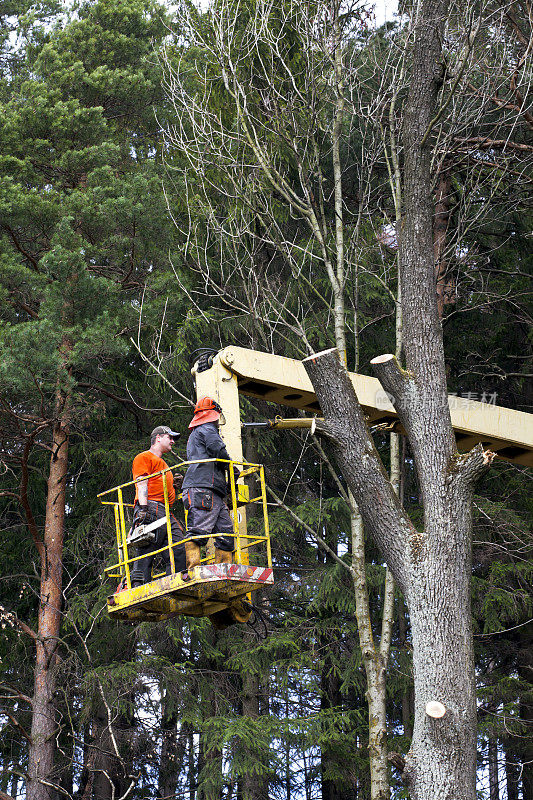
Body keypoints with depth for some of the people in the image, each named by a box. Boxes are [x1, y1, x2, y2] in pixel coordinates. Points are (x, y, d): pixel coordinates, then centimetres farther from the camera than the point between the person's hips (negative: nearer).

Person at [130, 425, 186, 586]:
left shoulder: (163, 464, 35)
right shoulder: (144, 457, 8)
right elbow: (142, 484, -7)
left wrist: (175, 486, 20)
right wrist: (143, 508, -19)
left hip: (166, 513, 9)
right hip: (151, 509, -9)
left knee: (179, 551, -6)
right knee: (146, 551, -17)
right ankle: (138, 587, -22)